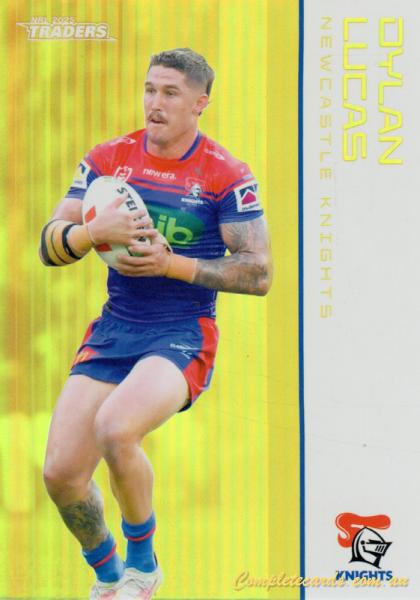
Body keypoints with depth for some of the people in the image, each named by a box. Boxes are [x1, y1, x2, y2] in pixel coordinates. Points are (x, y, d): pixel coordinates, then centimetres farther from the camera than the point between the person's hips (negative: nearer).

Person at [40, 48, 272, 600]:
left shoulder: (226, 175, -4)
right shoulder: (108, 159, 6)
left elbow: (258, 273, -7)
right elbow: (49, 247, 3)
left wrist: (171, 264, -17)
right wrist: (94, 232, -19)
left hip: (183, 336, -4)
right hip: (113, 331, 4)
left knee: (114, 429, -32)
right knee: (60, 471, -9)